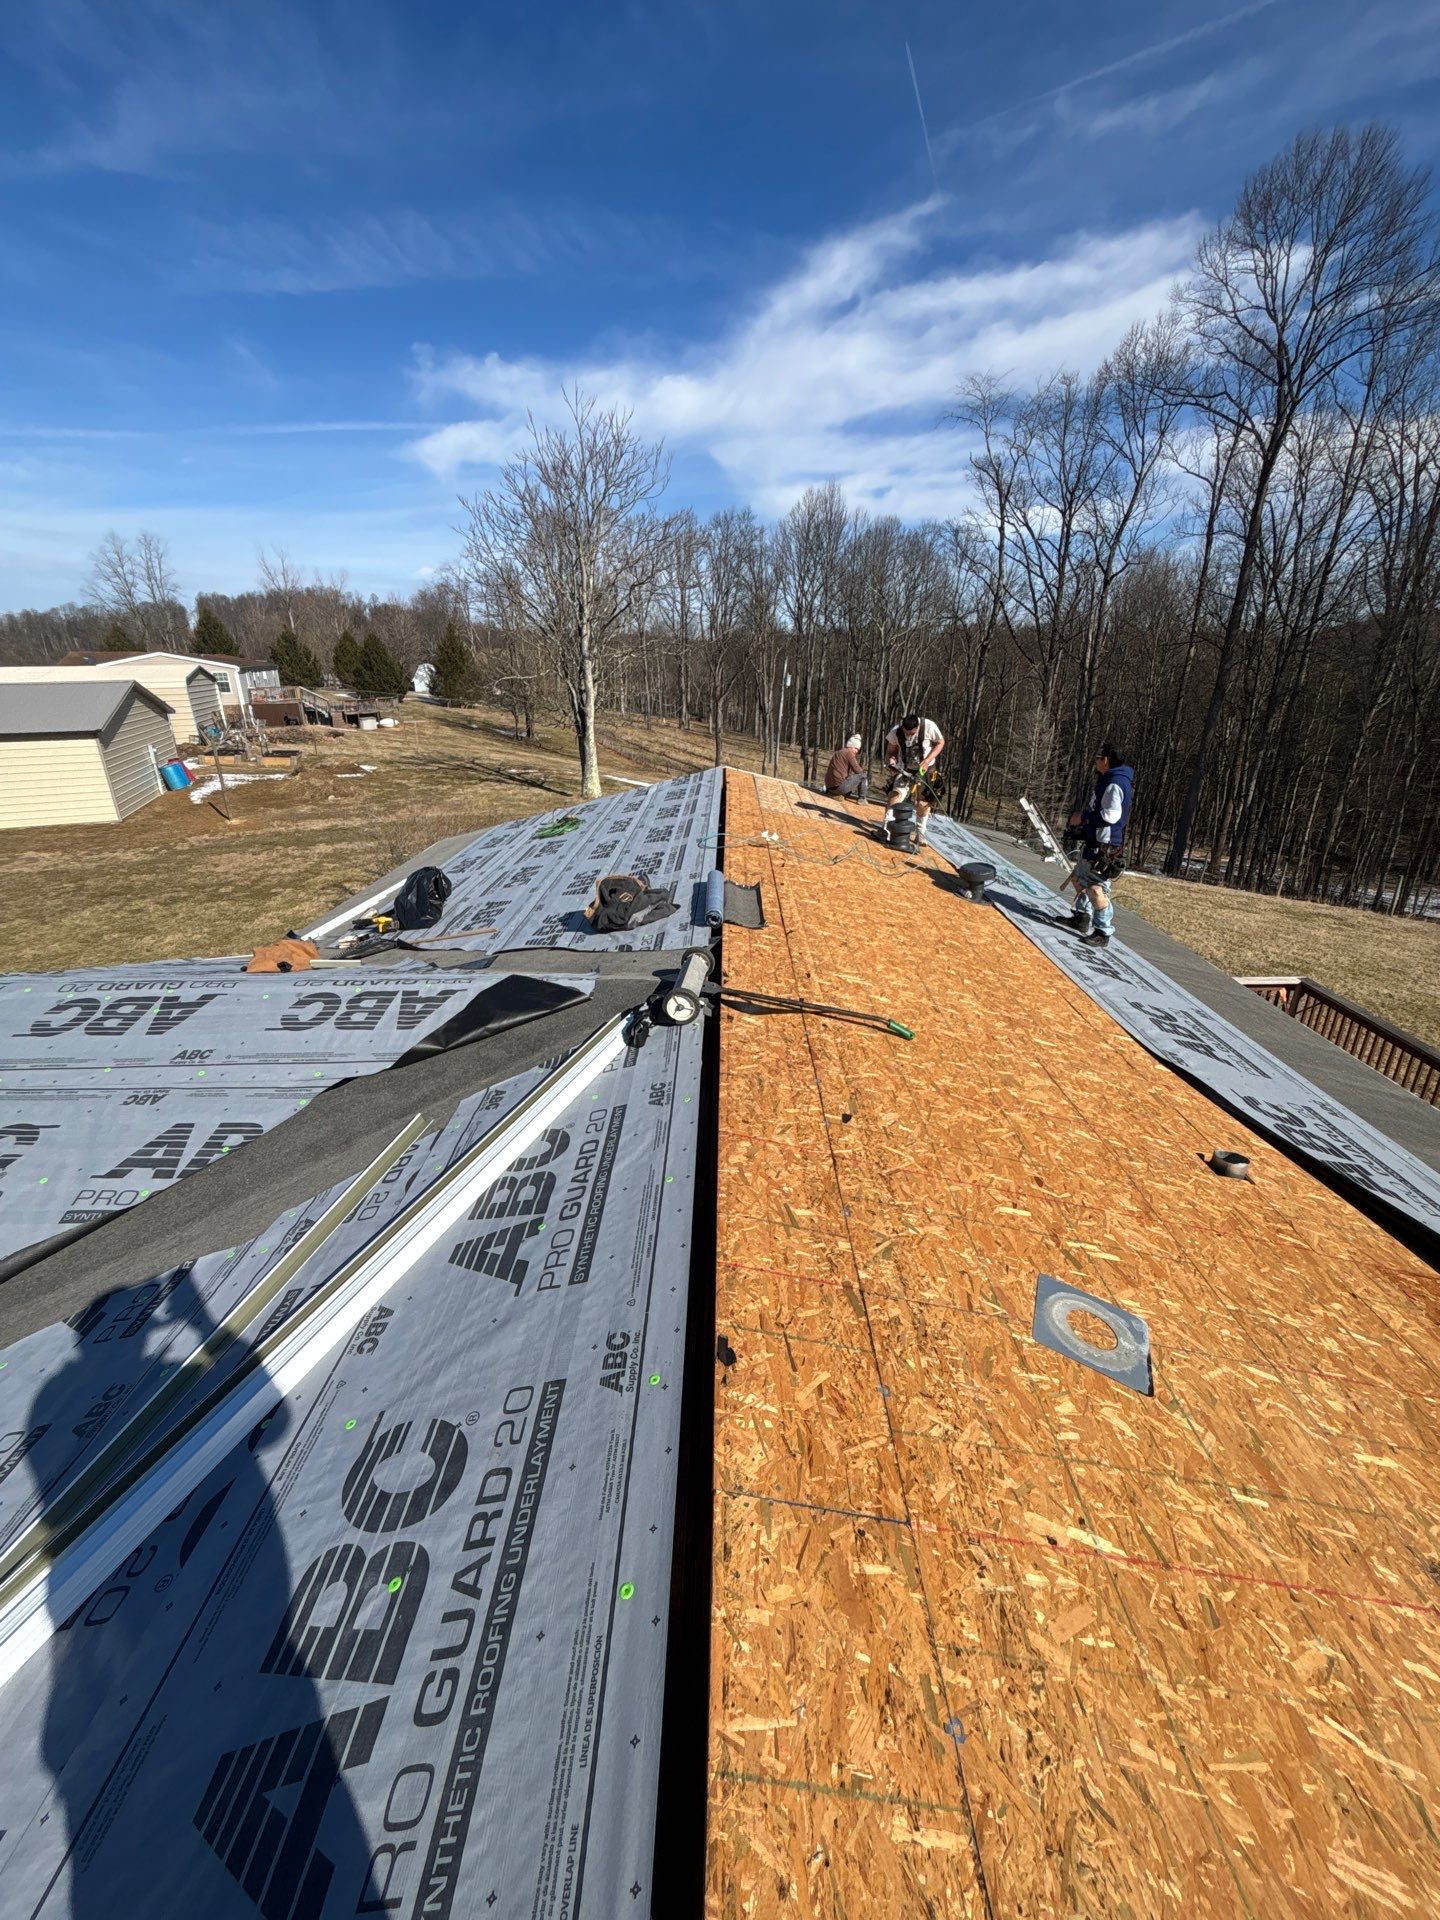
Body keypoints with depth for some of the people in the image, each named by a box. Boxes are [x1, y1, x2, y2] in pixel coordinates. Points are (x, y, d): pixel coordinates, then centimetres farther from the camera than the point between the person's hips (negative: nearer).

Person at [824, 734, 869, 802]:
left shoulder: (838, 753, 22)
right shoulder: (849, 753, -5)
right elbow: (857, 770, -8)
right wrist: (862, 770, 14)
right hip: (840, 785, -9)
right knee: (863, 776, 3)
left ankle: (840, 795, 16)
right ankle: (862, 799, 8)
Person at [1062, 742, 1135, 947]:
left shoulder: (1115, 783, -18)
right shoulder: (1108, 779, 16)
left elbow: (1111, 815, -27)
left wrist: (1082, 818, -17)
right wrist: (1082, 818, 14)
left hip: (1103, 846, -11)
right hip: (1094, 842, 11)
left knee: (1095, 888, -13)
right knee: (1078, 878, 22)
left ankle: (1103, 933, -6)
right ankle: (1082, 918, 34)